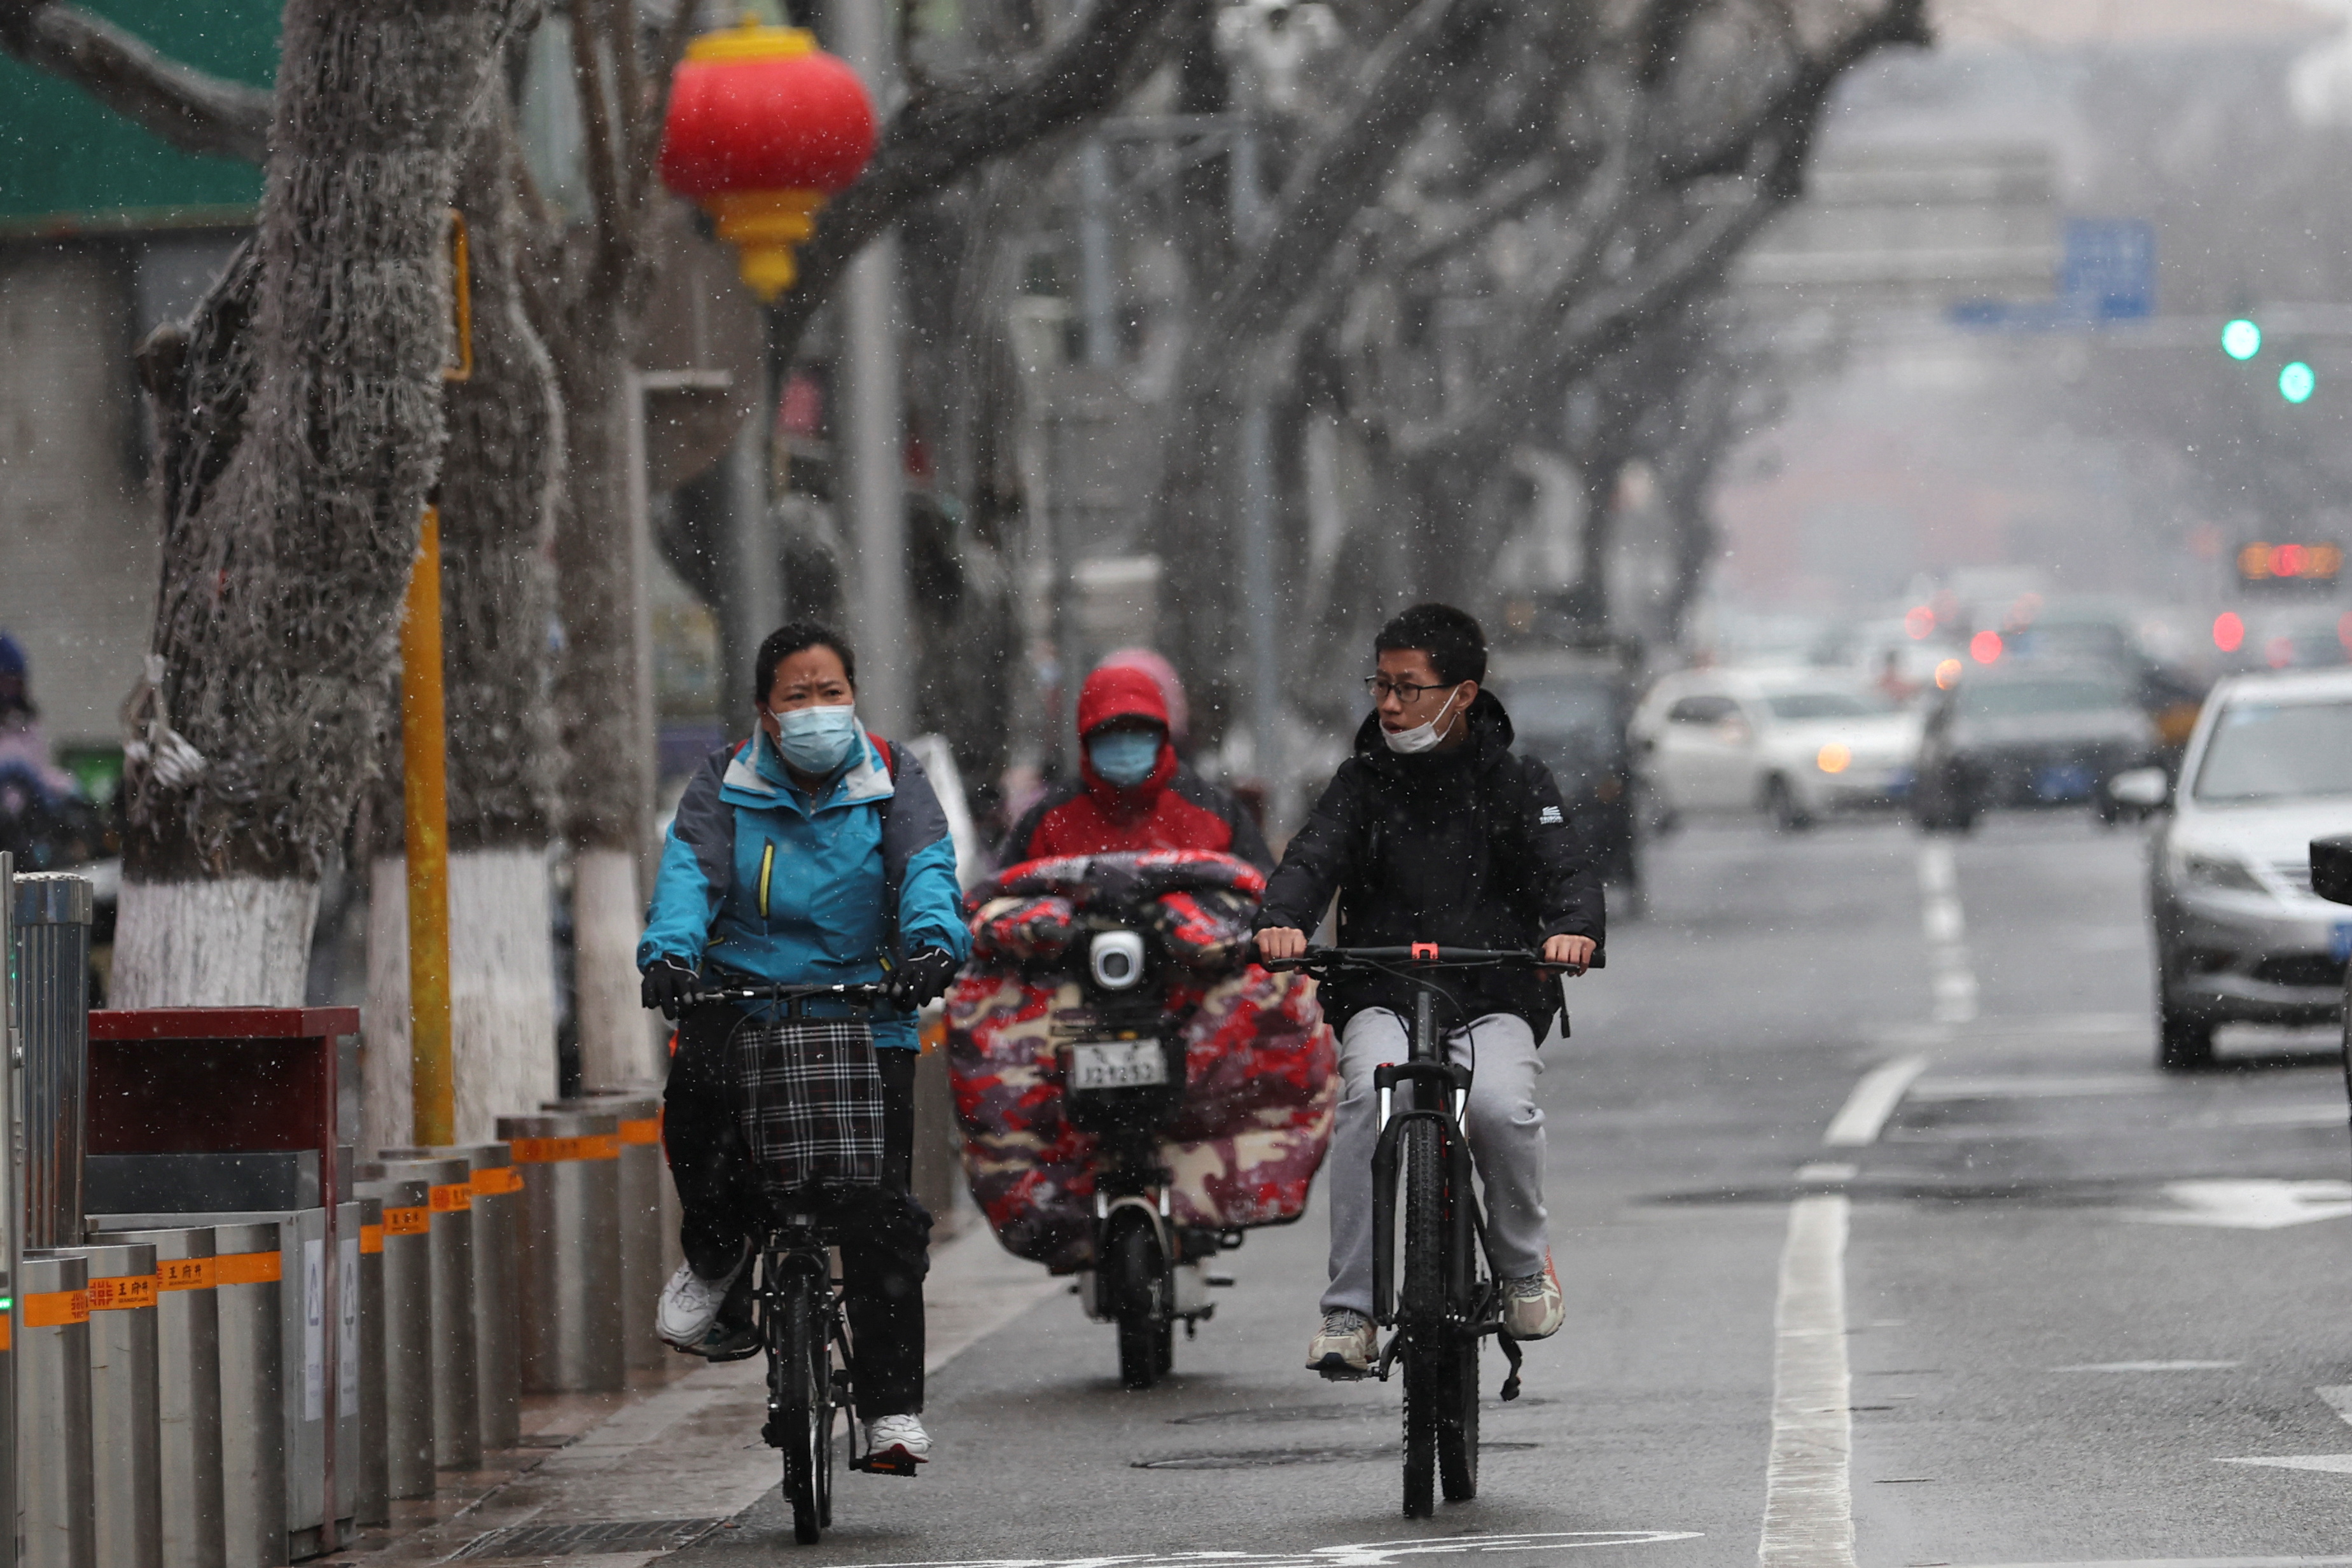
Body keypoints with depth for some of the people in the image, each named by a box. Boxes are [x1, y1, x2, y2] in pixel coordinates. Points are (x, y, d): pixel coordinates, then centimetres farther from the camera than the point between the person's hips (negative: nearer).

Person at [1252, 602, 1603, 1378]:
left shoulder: (1517, 783, 7)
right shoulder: (1365, 780, 9)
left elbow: (1567, 870, -6)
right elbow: (1313, 858, -6)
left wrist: (1574, 929, -31)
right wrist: (1282, 921, -29)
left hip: (1494, 1001, -1)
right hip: (1381, 998, 1)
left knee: (1501, 1107, -31)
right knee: (1370, 1093, -31)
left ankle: (1524, 1266, -1)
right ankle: (1350, 1309, -26)